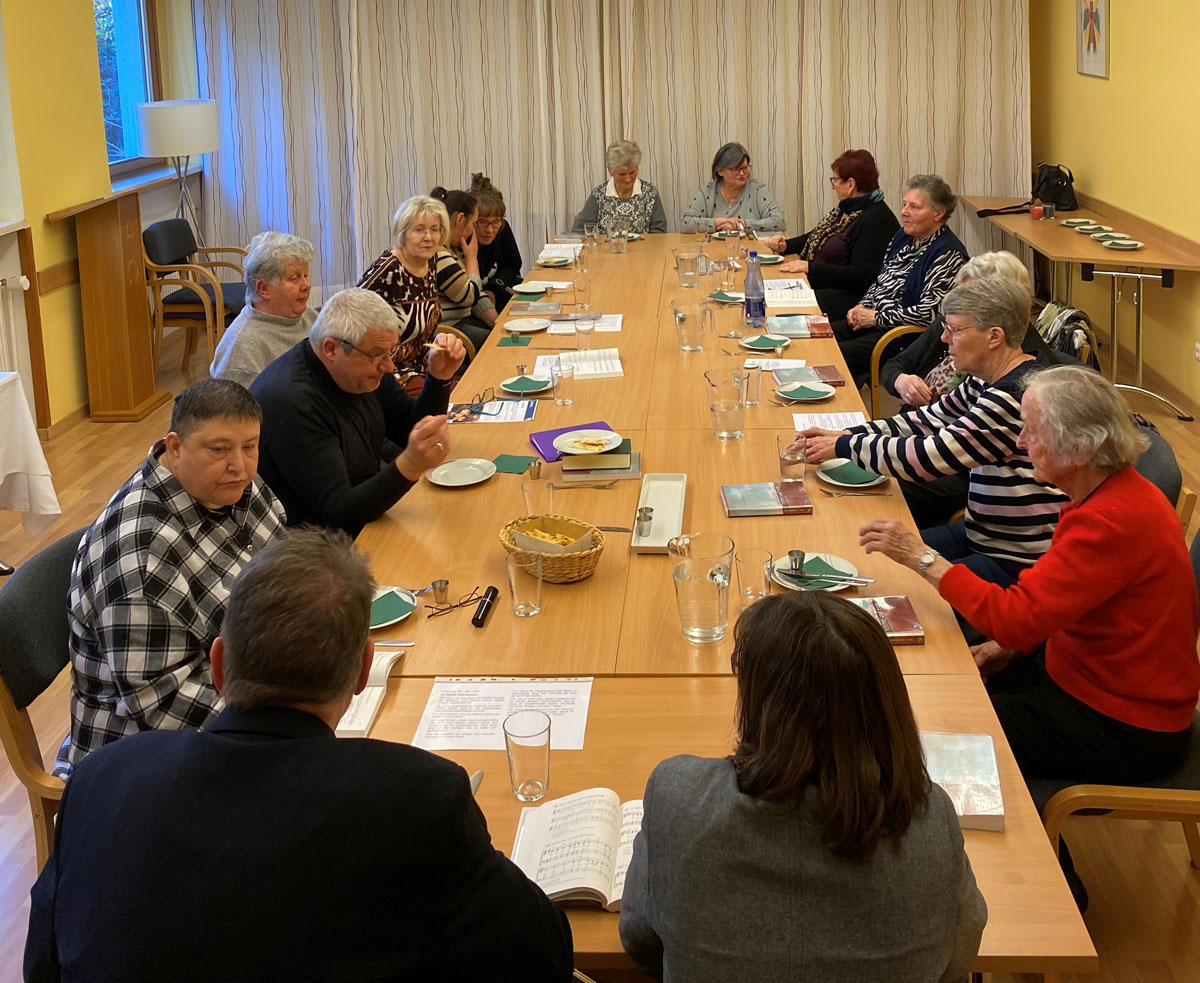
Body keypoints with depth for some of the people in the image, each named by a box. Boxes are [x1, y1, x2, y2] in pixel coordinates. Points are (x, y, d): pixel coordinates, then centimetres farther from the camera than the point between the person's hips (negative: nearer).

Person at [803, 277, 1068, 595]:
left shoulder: (1019, 396, -27)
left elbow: (930, 456, -27)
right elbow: (930, 420, 13)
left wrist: (843, 447, -15)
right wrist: (847, 435, 1)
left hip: (1016, 565, -10)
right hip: (981, 537, 10)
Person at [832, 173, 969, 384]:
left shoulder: (948, 254, -17)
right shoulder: (903, 236, 11)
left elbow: (929, 312, -23)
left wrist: (877, 318, -16)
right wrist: (862, 306, 4)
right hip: (873, 321, 9)